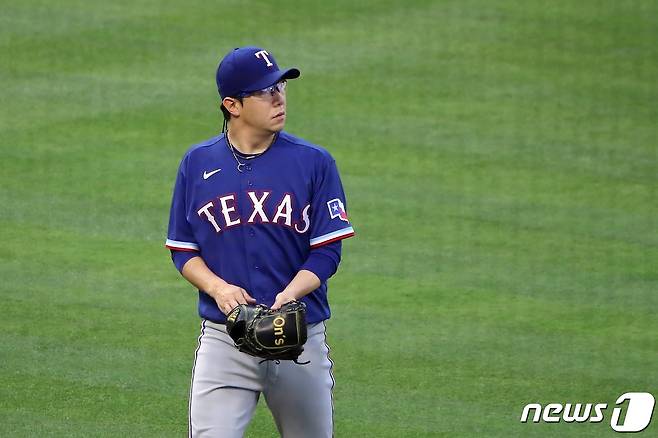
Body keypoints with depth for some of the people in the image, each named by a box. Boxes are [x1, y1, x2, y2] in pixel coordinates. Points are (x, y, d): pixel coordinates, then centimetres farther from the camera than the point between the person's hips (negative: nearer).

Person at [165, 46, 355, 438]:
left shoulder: (314, 162, 0)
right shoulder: (198, 163, 5)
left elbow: (327, 252, -2)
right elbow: (182, 250, 8)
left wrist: (288, 296, -19)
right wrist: (219, 288, -12)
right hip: (223, 339, 0)